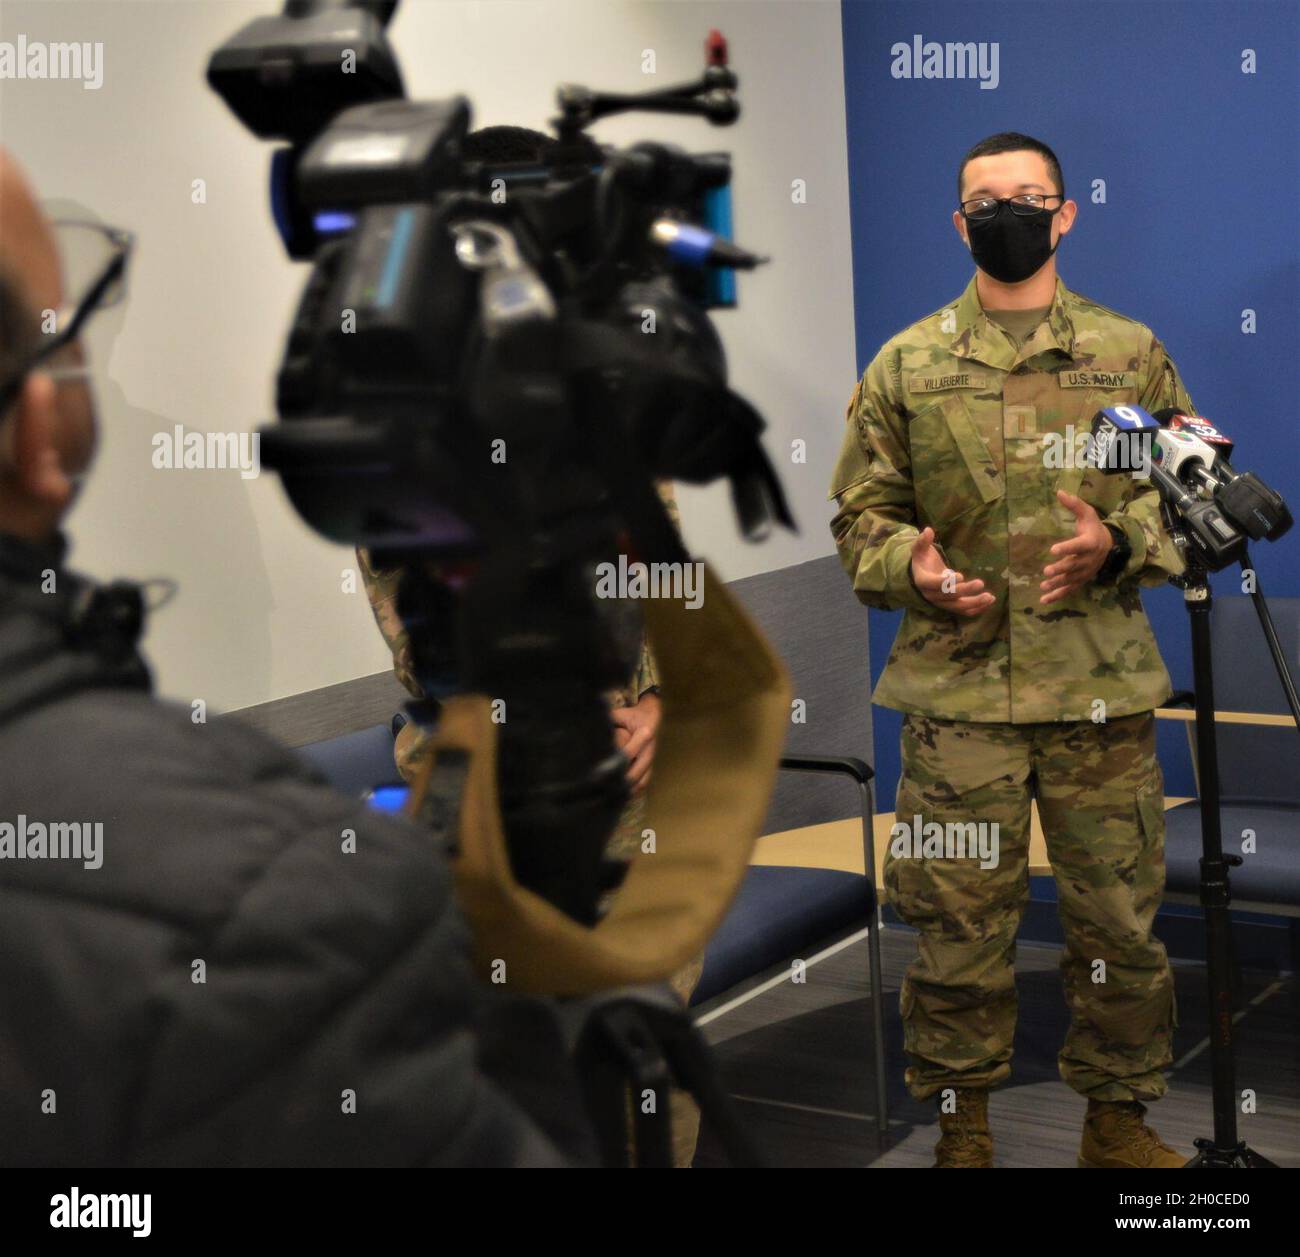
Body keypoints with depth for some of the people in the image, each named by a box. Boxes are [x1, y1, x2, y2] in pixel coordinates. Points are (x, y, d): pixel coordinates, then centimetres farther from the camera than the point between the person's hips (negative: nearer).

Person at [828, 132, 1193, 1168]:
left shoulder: (1131, 353, 9)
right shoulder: (908, 364, 8)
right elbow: (861, 512, 9)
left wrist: (1115, 542, -10)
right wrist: (910, 567, -12)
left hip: (1102, 689, 1)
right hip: (957, 690, -1)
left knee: (1121, 916, 7)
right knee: (961, 922, 5)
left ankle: (1120, 1116, 25)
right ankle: (962, 1127, 21)